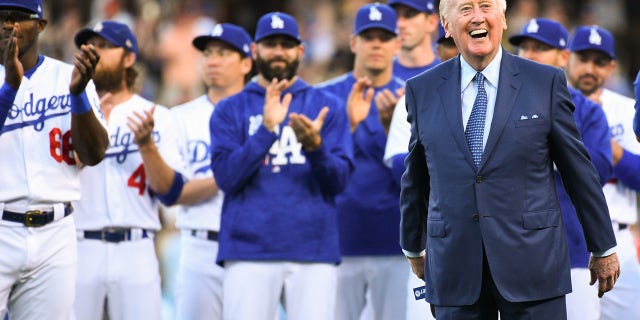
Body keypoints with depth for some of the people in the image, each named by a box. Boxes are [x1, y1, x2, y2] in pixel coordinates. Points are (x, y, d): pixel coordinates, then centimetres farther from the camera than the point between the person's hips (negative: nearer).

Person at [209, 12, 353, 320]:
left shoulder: (326, 107, 12)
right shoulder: (231, 110, 10)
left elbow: (338, 180, 2)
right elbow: (226, 176, -3)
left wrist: (315, 146, -18)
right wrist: (266, 129, -14)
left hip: (314, 251, 1)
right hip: (249, 252, -1)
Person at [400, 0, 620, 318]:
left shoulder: (546, 82, 1)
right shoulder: (422, 90, 7)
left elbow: (578, 169, 6)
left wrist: (603, 247, 10)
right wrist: (413, 246, 25)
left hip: (532, 265, -2)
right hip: (455, 271, 2)